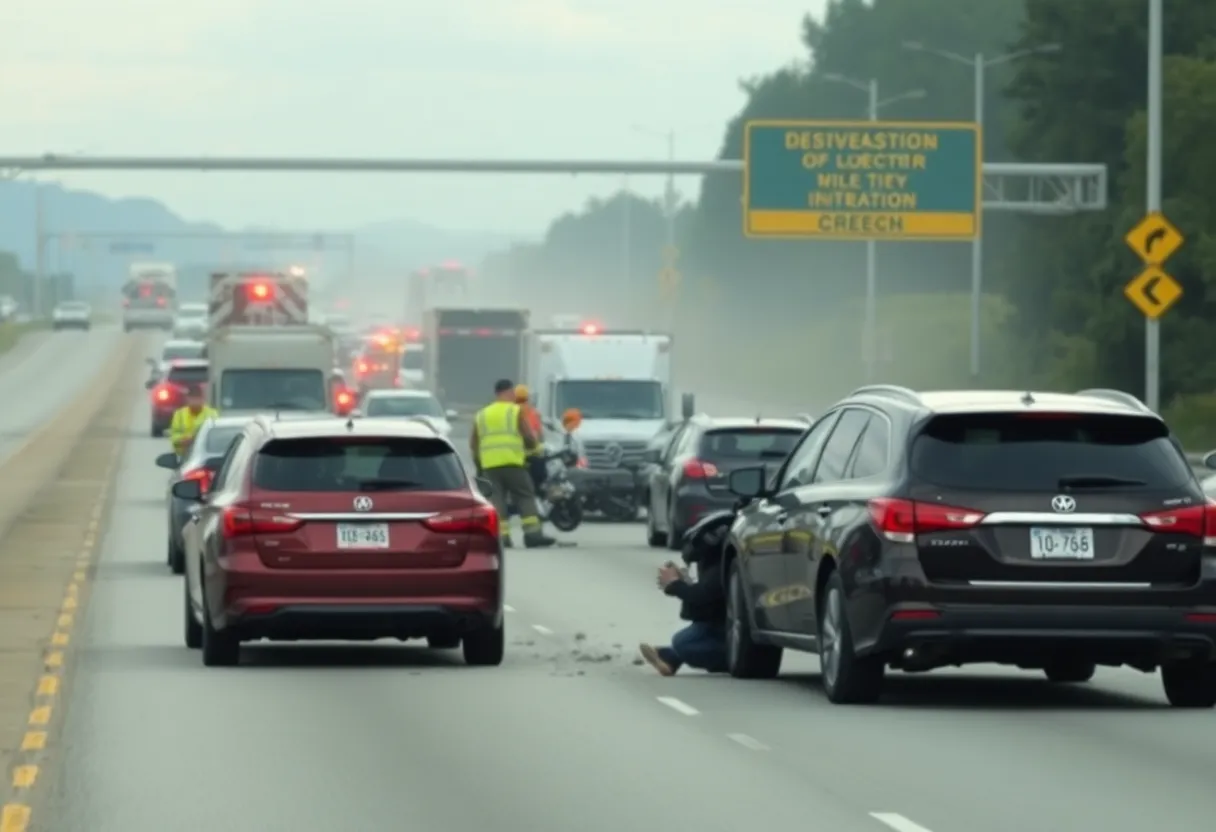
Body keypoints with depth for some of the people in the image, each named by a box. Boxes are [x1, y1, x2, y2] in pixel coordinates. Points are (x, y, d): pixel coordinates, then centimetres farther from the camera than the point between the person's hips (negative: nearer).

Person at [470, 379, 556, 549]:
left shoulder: (481, 414, 17)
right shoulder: (516, 411, 2)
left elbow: (473, 443, 16)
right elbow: (528, 436, -2)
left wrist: (477, 460, 27)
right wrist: (534, 444, 19)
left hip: (489, 465, 4)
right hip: (512, 462, -4)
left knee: (497, 499, 4)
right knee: (525, 497, 0)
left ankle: (501, 535, -6)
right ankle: (532, 532, -9)